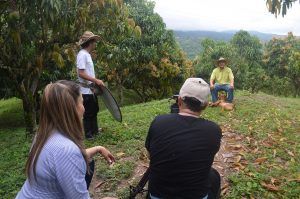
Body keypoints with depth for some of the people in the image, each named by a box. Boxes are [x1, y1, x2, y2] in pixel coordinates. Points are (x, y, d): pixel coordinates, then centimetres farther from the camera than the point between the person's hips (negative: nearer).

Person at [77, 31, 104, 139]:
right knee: (88, 113, 3)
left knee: (94, 110, 21)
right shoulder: (82, 54, -18)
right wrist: (96, 80, -23)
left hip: (91, 89, 10)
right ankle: (88, 134, 18)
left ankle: (94, 129, 38)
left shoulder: (87, 54, 12)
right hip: (86, 90, -10)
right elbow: (81, 73, -25)